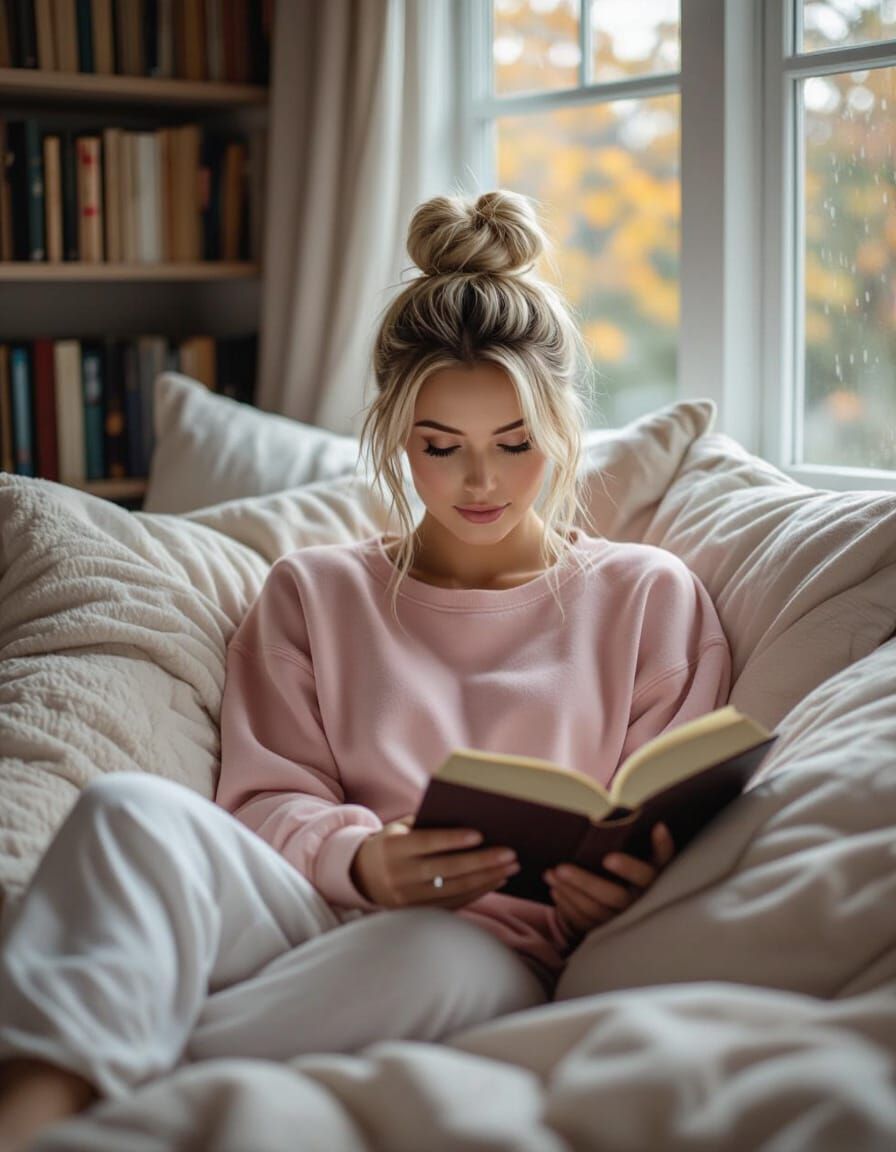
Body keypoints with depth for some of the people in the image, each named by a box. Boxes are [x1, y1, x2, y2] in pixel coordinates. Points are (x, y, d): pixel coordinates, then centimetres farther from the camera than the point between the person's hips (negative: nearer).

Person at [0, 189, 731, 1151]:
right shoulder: (314, 592, 21)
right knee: (134, 807, -31)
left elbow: (672, 828, 12)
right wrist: (361, 859, -13)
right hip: (307, 913, 2)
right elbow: (269, 795, 11)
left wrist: (621, 888, -13)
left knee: (429, 955, -39)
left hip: (495, 952, -1)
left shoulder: (649, 598, 17)